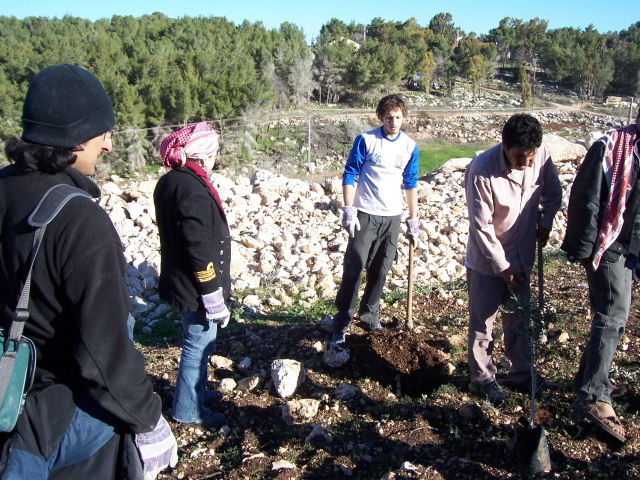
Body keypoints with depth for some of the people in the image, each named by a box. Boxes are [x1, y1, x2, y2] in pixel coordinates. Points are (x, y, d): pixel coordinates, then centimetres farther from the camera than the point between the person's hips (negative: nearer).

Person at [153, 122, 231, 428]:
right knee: (199, 344, 6)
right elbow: (200, 250, -27)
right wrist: (213, 297, -20)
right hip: (195, 287, -10)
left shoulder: (169, 182, 6)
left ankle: (197, 391, 42)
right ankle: (188, 408, 22)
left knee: (198, 342, 25)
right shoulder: (193, 190, -25)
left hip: (179, 281, 10)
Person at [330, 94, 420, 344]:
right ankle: (342, 323, 5)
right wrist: (348, 211, -12)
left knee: (380, 271, 11)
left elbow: (410, 184, 12)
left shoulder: (410, 147, 5)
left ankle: (370, 314, 28)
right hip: (365, 215, -3)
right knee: (353, 269, -4)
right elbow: (350, 175, -4)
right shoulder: (366, 140, -6)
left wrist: (413, 220, 12)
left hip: (392, 217, 4)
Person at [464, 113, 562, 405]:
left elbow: (553, 193, 11)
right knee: (482, 322, 7)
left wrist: (545, 223, -3)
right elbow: (481, 226, -20)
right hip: (487, 260, -5)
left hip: (522, 255, 5)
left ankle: (522, 374, 34)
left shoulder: (542, 156, -11)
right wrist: (502, 266, -15)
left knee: (519, 318, 18)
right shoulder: (482, 170, -26)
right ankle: (483, 378, 25)